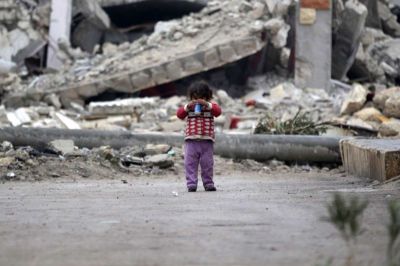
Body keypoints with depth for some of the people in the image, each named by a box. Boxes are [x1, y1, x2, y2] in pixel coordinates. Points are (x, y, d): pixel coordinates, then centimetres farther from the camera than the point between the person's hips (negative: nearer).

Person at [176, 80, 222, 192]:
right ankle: (191, 184, -3)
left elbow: (218, 111, -12)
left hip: (207, 141, 0)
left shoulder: (211, 106, 7)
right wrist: (187, 107, -19)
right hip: (191, 140, 0)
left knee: (207, 164, 4)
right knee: (190, 163, -4)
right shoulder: (188, 107, 8)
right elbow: (179, 114, -5)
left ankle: (208, 183, 14)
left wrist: (207, 105, -23)